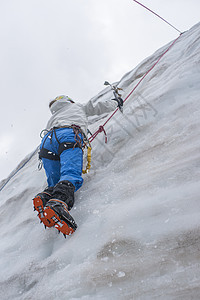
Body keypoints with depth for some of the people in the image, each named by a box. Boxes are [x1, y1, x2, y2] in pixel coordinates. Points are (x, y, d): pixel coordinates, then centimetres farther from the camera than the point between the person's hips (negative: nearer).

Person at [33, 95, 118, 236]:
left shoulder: (53, 118, 45)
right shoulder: (79, 107, 37)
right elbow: (103, 107, 44)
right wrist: (114, 102, 64)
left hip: (48, 139, 5)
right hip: (69, 136, -5)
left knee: (56, 183, 7)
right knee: (71, 176, -25)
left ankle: (45, 197, -27)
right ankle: (58, 204, -56)